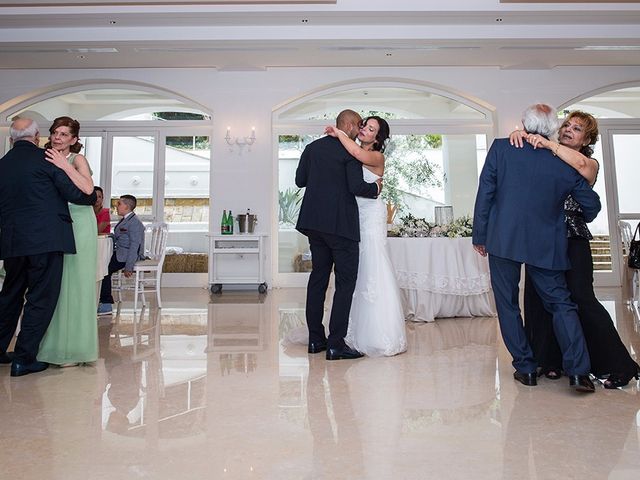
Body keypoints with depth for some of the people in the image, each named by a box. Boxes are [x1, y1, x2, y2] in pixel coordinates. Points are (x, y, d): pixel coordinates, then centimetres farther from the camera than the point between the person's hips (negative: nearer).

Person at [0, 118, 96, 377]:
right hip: (45, 239, -6)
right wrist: (93, 196, 11)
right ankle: (24, 359, 7)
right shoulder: (45, 158, -6)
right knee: (41, 298, 2)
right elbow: (76, 194, -8)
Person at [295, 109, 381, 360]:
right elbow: (357, 187, -16)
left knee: (318, 277, 13)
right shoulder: (350, 151, -8)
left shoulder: (312, 147, 11)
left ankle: (316, 339, 20)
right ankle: (336, 344, 1)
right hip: (341, 224, -7)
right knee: (345, 281, 0)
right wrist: (376, 187, 3)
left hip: (314, 222, 7)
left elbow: (300, 180, 12)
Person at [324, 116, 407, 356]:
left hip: (371, 215, -6)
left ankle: (380, 335, 4)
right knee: (356, 273, 9)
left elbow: (357, 152, -26)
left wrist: (338, 133, -14)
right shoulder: (352, 157, 15)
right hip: (353, 215, 7)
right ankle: (358, 331, 19)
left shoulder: (377, 157, -4)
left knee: (372, 271, -6)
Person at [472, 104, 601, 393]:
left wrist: (479, 236, 1)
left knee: (508, 306, 9)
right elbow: (592, 205, 11)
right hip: (546, 245, 2)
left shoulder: (501, 148, -4)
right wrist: (580, 222, 33)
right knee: (561, 304, 13)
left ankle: (525, 368, 16)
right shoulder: (566, 162, 2)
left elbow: (484, 194, -6)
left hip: (503, 240, -2)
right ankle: (578, 371, 7)